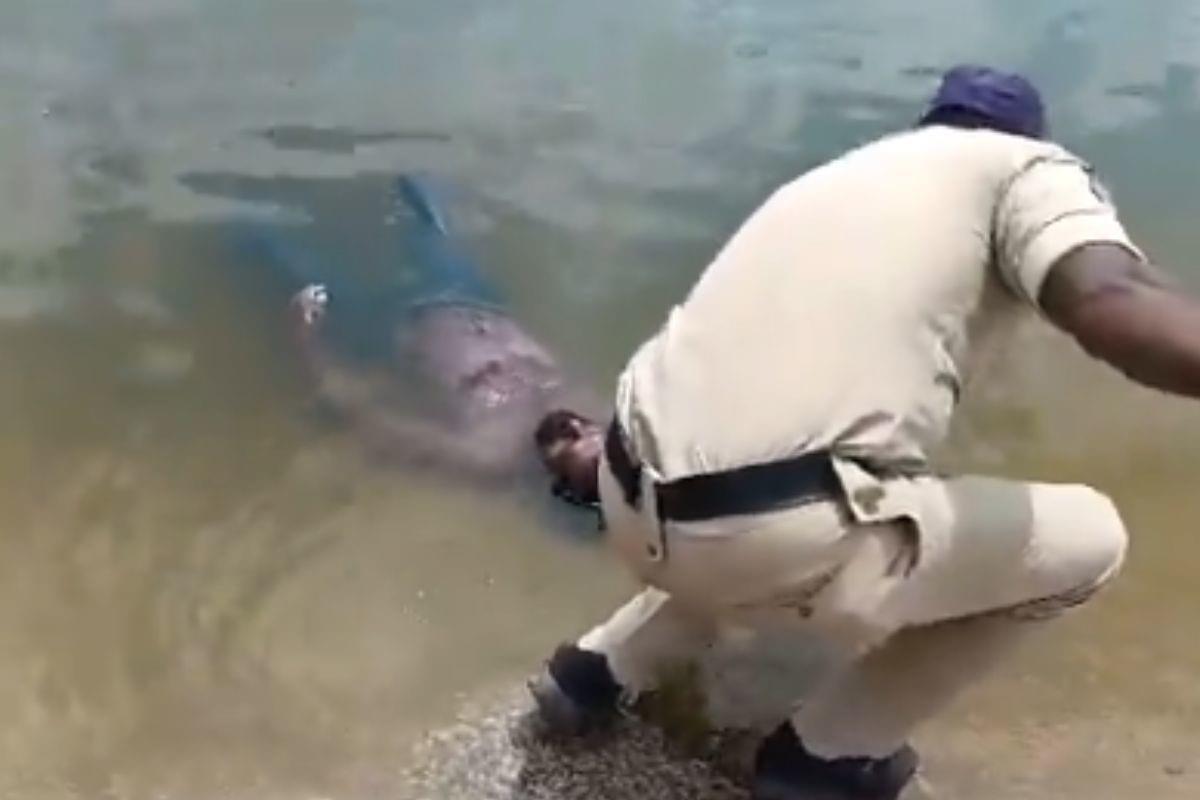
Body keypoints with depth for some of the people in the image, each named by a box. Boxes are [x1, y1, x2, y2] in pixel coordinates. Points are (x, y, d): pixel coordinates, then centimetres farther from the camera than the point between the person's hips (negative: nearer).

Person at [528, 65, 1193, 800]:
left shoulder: (833, 179, 27)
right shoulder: (1025, 167, 7)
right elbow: (1114, 307, -17)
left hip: (640, 514, 8)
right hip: (789, 542, -8)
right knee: (1087, 537, 14)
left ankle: (602, 669, 32)